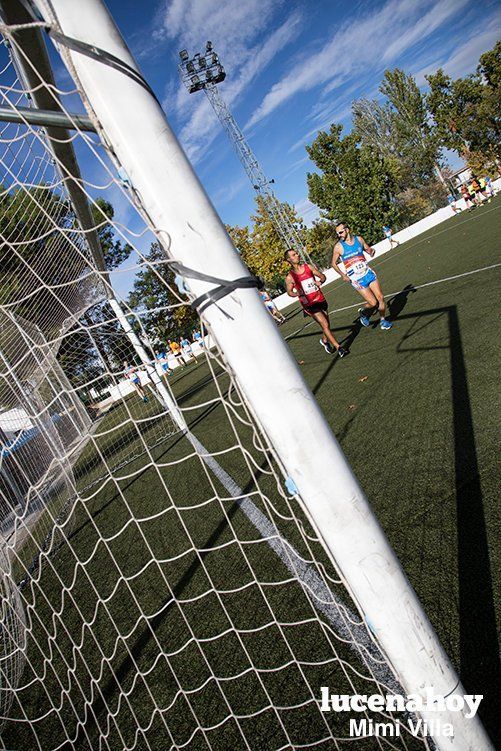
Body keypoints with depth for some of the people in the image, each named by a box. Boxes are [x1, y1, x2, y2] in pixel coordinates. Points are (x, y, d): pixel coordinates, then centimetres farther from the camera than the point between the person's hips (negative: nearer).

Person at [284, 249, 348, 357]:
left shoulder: (308, 267, 4)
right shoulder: (290, 277, -8)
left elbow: (323, 277, 13)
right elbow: (289, 292, 4)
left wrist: (320, 281, -9)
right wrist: (298, 293, -16)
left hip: (320, 299, 5)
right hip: (309, 304, -5)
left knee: (326, 325, 15)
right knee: (325, 325, -13)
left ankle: (324, 340, 45)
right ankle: (338, 347, -7)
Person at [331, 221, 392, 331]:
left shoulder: (359, 239, 1)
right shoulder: (338, 246, -9)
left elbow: (368, 249, 17)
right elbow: (333, 263, 1)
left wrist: (371, 251, -6)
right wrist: (343, 275, -7)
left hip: (368, 273, 4)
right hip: (356, 280, -4)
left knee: (381, 298, 2)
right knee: (373, 303, -7)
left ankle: (383, 320, 22)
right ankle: (363, 313, 24)